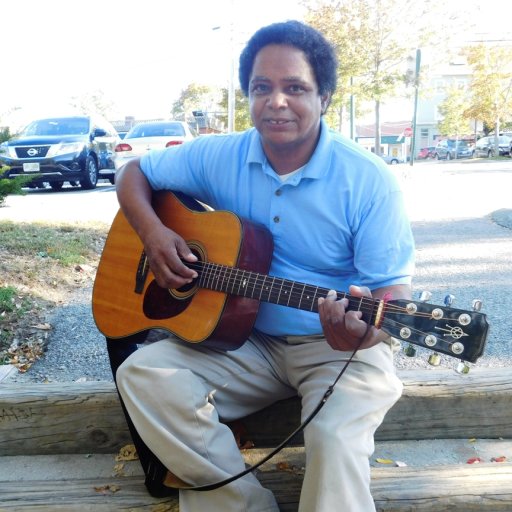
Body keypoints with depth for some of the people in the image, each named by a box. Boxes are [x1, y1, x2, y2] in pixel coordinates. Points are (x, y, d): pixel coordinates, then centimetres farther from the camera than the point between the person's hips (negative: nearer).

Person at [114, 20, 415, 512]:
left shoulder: (369, 181, -13)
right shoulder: (219, 157, -2)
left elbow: (393, 290, -12)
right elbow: (133, 173, 9)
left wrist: (365, 332, -36)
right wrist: (153, 232, -12)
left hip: (336, 348, -3)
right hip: (245, 340, 4)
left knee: (335, 438, -32)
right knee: (142, 374, -16)